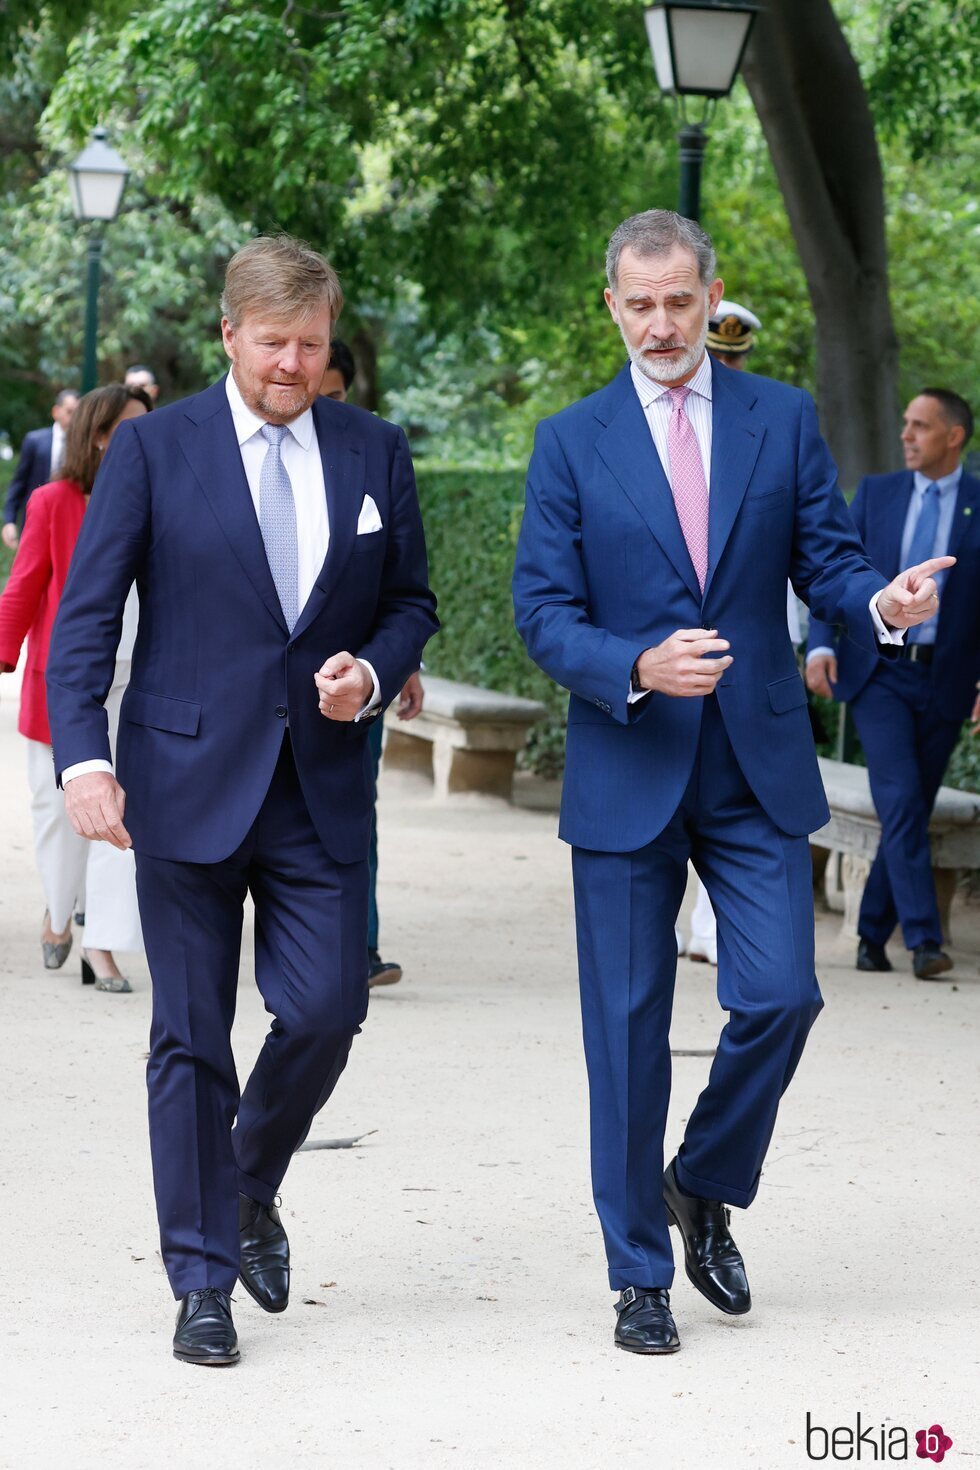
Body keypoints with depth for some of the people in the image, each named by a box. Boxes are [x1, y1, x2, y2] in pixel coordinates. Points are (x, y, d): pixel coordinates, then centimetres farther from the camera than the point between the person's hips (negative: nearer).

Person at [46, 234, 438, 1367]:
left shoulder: (374, 453, 8)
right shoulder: (154, 447, -1)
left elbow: (411, 601, 15)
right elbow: (85, 615, -3)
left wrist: (374, 675, -6)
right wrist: (82, 757, -16)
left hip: (323, 784, 2)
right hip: (187, 780, -2)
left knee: (324, 1011, -3)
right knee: (191, 1036, 2)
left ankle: (251, 1187, 28)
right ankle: (202, 1282, 12)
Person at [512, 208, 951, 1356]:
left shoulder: (783, 420, 6)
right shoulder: (572, 443, 2)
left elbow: (823, 558, 5)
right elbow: (543, 613, -2)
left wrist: (877, 602, -19)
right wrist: (637, 667, -21)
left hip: (758, 769, 1)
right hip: (627, 776, -1)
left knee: (779, 995, -8)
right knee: (629, 1028, 2)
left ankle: (703, 1185, 21)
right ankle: (639, 1273, 14)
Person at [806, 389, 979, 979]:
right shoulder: (876, 492, 6)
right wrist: (820, 644, -10)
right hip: (878, 673, 0)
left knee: (911, 813, 6)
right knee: (900, 803, -14)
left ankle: (873, 935, 19)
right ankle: (924, 940, -15)